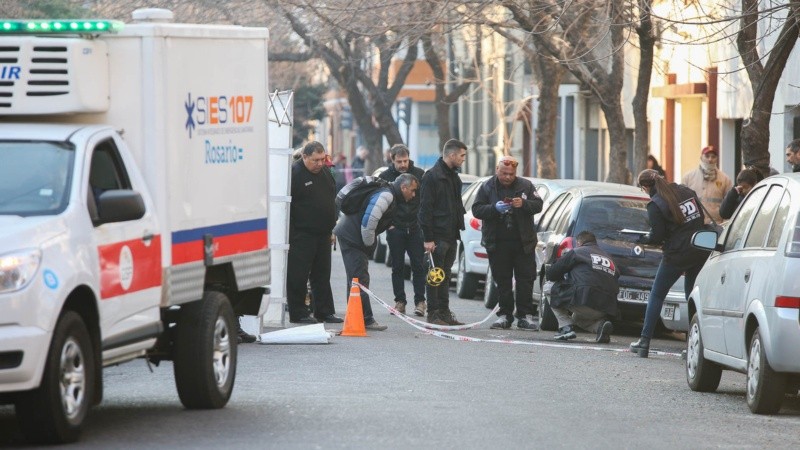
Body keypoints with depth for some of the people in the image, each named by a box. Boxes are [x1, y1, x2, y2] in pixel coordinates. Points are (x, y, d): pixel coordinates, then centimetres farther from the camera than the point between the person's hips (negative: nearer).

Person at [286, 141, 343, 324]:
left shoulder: (324, 172, 13)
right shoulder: (295, 173, -12)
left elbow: (332, 201, 24)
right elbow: (286, 206, -15)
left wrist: (330, 230, 21)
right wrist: (290, 235, -18)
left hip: (322, 234, 8)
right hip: (301, 235, -8)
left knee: (322, 275, 11)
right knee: (298, 276, -3)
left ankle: (324, 312, 17)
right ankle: (298, 313, 2)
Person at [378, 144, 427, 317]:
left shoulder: (419, 174, 0)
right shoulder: (385, 176, 0)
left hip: (416, 228, 0)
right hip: (395, 229, 0)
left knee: (418, 266, 0)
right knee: (397, 267, 5)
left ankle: (420, 301, 5)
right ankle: (400, 301, 11)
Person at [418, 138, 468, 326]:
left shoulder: (453, 176, 16)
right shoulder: (432, 176, -11)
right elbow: (425, 209, -15)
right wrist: (428, 238, -19)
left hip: (451, 235, 8)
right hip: (437, 236, -8)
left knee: (445, 275, 11)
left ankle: (444, 313, 16)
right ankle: (433, 315, -2)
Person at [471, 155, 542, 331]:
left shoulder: (525, 186, 4)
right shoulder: (487, 187, 2)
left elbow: (538, 204, 2)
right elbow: (476, 210, -4)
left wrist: (524, 204, -19)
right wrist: (494, 208, -21)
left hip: (523, 242, 0)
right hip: (497, 243, 0)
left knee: (525, 280, -1)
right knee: (502, 281, 5)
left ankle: (525, 316, 3)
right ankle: (505, 315, 11)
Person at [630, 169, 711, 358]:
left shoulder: (655, 205, -11)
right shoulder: (686, 191, 8)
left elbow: (657, 236, -11)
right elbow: (702, 218, 13)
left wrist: (641, 239, 8)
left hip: (677, 254, -6)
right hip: (700, 253, 6)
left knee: (656, 296, 8)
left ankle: (644, 342, 6)